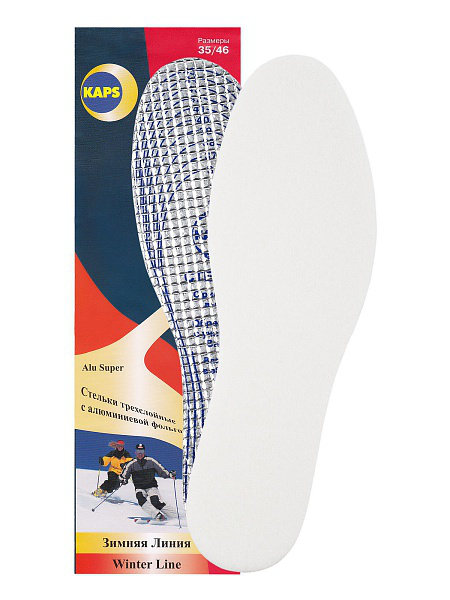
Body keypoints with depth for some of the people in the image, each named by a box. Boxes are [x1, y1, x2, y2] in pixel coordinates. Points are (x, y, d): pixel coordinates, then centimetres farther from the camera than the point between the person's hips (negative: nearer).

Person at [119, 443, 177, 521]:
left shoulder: (150, 461, -1)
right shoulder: (132, 464, 1)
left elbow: (161, 471, 5)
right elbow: (123, 475, 6)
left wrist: (170, 474, -11)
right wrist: (123, 480, -17)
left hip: (151, 486, -2)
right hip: (139, 488, 2)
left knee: (155, 501, -24)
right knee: (141, 499, -30)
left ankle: (174, 515, -15)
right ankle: (157, 515, -33)